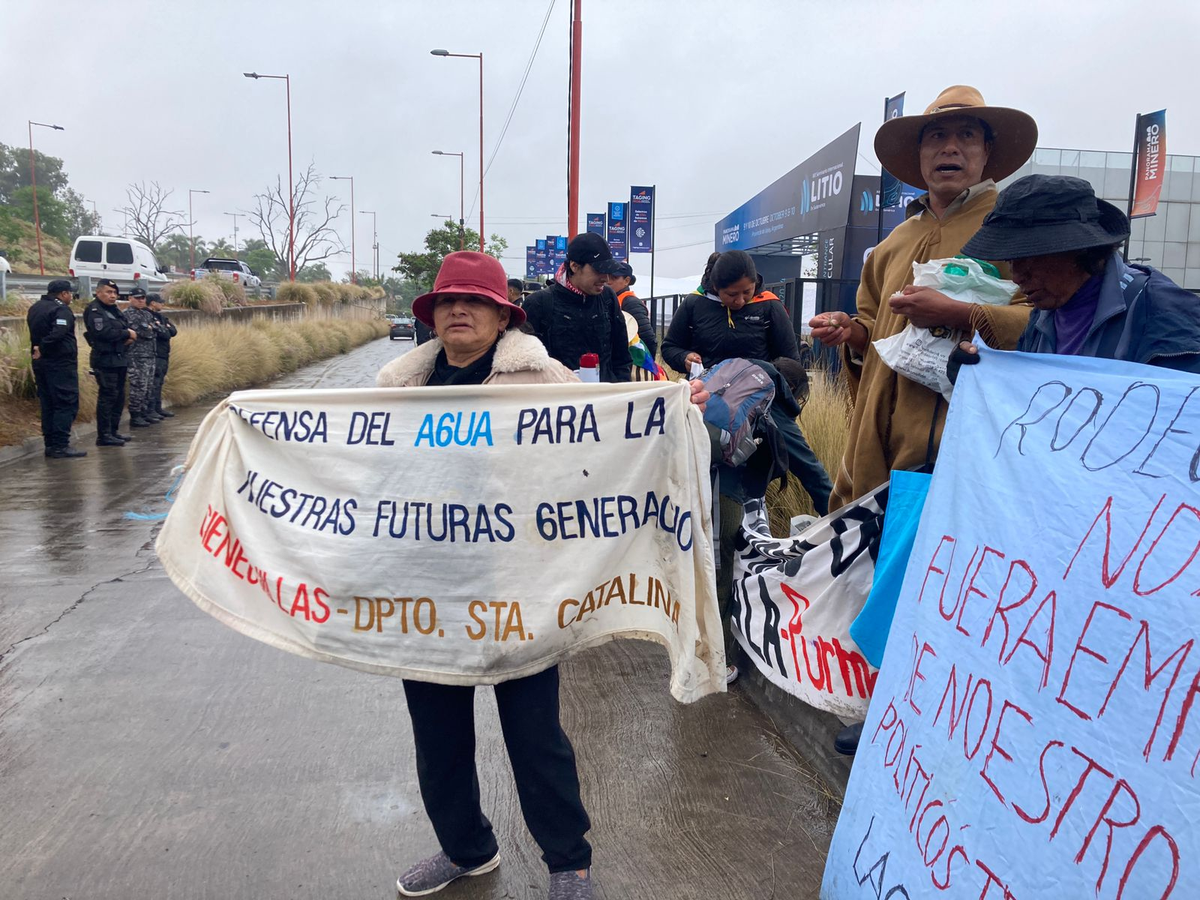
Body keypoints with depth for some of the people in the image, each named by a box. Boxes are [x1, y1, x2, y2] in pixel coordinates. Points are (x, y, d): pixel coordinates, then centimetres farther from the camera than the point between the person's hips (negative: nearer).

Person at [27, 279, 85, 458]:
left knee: (48, 404, 12)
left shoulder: (35, 308, 17)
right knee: (67, 403, -8)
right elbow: (57, 334, -26)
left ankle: (50, 444, 14)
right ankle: (60, 446, -12)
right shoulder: (61, 309, -13)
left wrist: (39, 350, 10)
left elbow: (36, 333, 19)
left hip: (41, 363, 9)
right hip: (61, 363, -9)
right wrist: (42, 350, -17)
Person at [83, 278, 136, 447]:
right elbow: (103, 332, -23)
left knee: (119, 396, 14)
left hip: (119, 359, 9)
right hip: (105, 359, -9)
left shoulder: (114, 309, 19)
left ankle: (113, 431, 22)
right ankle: (104, 435, -6)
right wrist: (126, 334, -12)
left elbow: (127, 327, 18)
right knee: (107, 396, -9)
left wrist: (130, 335, -6)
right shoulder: (94, 310, -10)